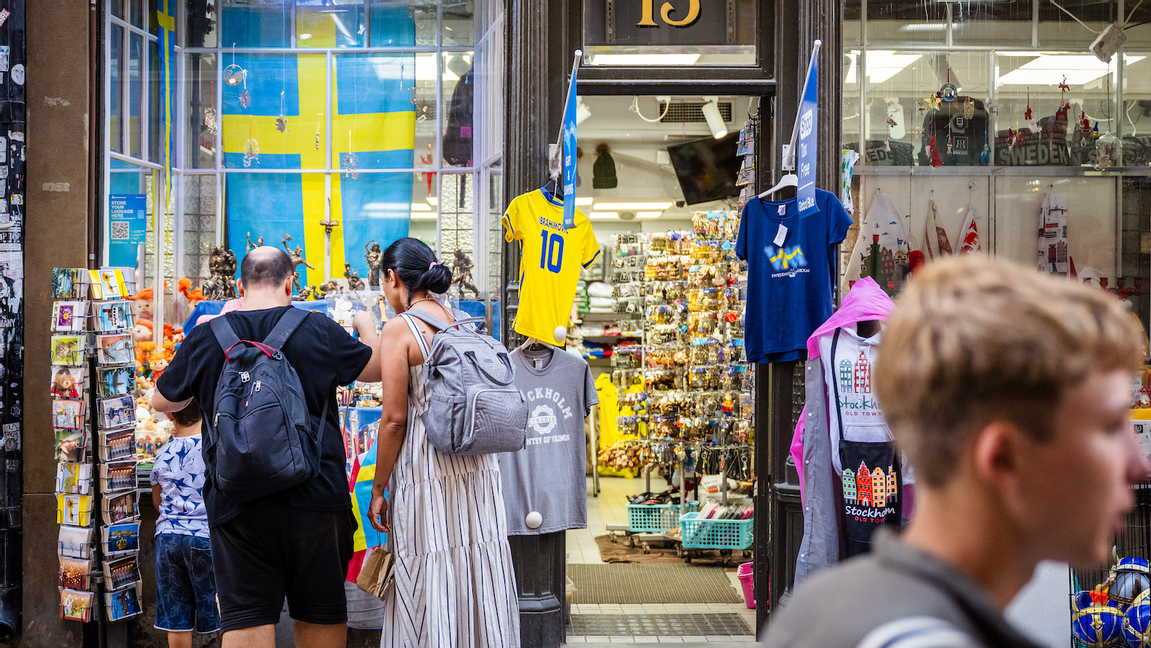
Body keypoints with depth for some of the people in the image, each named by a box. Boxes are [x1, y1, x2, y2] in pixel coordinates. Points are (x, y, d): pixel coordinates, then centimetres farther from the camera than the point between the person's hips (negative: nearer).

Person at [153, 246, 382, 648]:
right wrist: (366, 326, 39)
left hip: (237, 505, 0)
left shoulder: (206, 338, 3)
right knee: (321, 615, 11)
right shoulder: (319, 331, 0)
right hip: (316, 496, 0)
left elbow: (162, 401, 19)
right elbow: (376, 367, 17)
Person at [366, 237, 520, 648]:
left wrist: (378, 489, -4)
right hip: (477, 464, 6)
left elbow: (395, 420, -11)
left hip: (426, 471, -6)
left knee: (428, 578, 1)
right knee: (478, 571, 11)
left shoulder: (399, 330, -8)